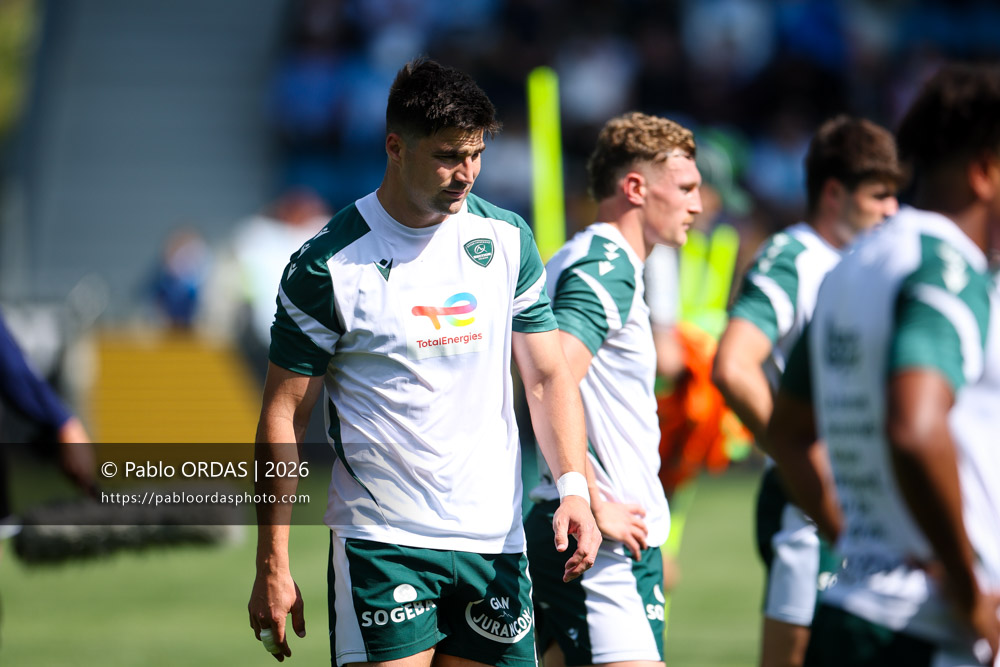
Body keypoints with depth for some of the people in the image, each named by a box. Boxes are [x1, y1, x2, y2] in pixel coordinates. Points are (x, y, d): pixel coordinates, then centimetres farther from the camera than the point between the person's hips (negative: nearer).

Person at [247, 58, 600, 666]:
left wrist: (574, 487, -6)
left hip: (495, 542, 4)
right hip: (381, 542, -4)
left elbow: (548, 377, 11)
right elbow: (284, 416, -4)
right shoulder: (328, 265, -7)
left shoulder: (508, 239, 7)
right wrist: (273, 567, -8)